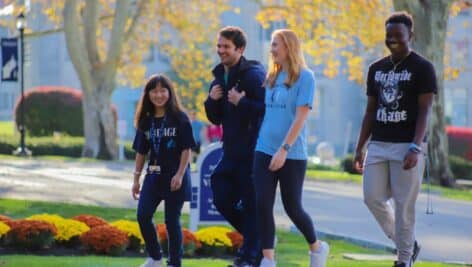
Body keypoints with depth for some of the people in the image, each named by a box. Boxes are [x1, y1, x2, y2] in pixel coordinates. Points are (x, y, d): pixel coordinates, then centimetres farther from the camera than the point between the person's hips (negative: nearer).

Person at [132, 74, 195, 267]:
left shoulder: (179, 118, -6)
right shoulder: (145, 121, 7)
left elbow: (187, 149, -8)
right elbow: (141, 152, 11)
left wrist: (180, 175, -15)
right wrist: (136, 179, 10)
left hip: (174, 177, -5)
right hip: (153, 175, 5)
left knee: (172, 220, -1)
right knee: (143, 216, -3)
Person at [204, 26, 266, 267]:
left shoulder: (254, 74, -12)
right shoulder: (219, 78, 14)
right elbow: (216, 118, 21)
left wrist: (241, 102, -24)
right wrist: (212, 100, 2)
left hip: (252, 150, -9)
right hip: (231, 152, 9)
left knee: (250, 204, -4)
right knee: (222, 200, 9)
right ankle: (259, 239, 26)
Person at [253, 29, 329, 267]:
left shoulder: (304, 77, -7)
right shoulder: (271, 77, 10)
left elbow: (301, 117, -14)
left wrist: (284, 149, -20)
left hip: (292, 155, -5)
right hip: (264, 151, 5)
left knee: (292, 208, 5)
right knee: (263, 205, -5)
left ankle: (317, 247, 28)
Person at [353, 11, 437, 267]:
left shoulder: (422, 68, -4)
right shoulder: (376, 69, 13)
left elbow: (424, 112, -10)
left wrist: (415, 148, -20)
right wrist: (359, 148, 12)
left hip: (407, 146, -6)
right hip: (378, 145, 6)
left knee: (404, 205, -5)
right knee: (373, 198, 1)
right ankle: (407, 244, 20)